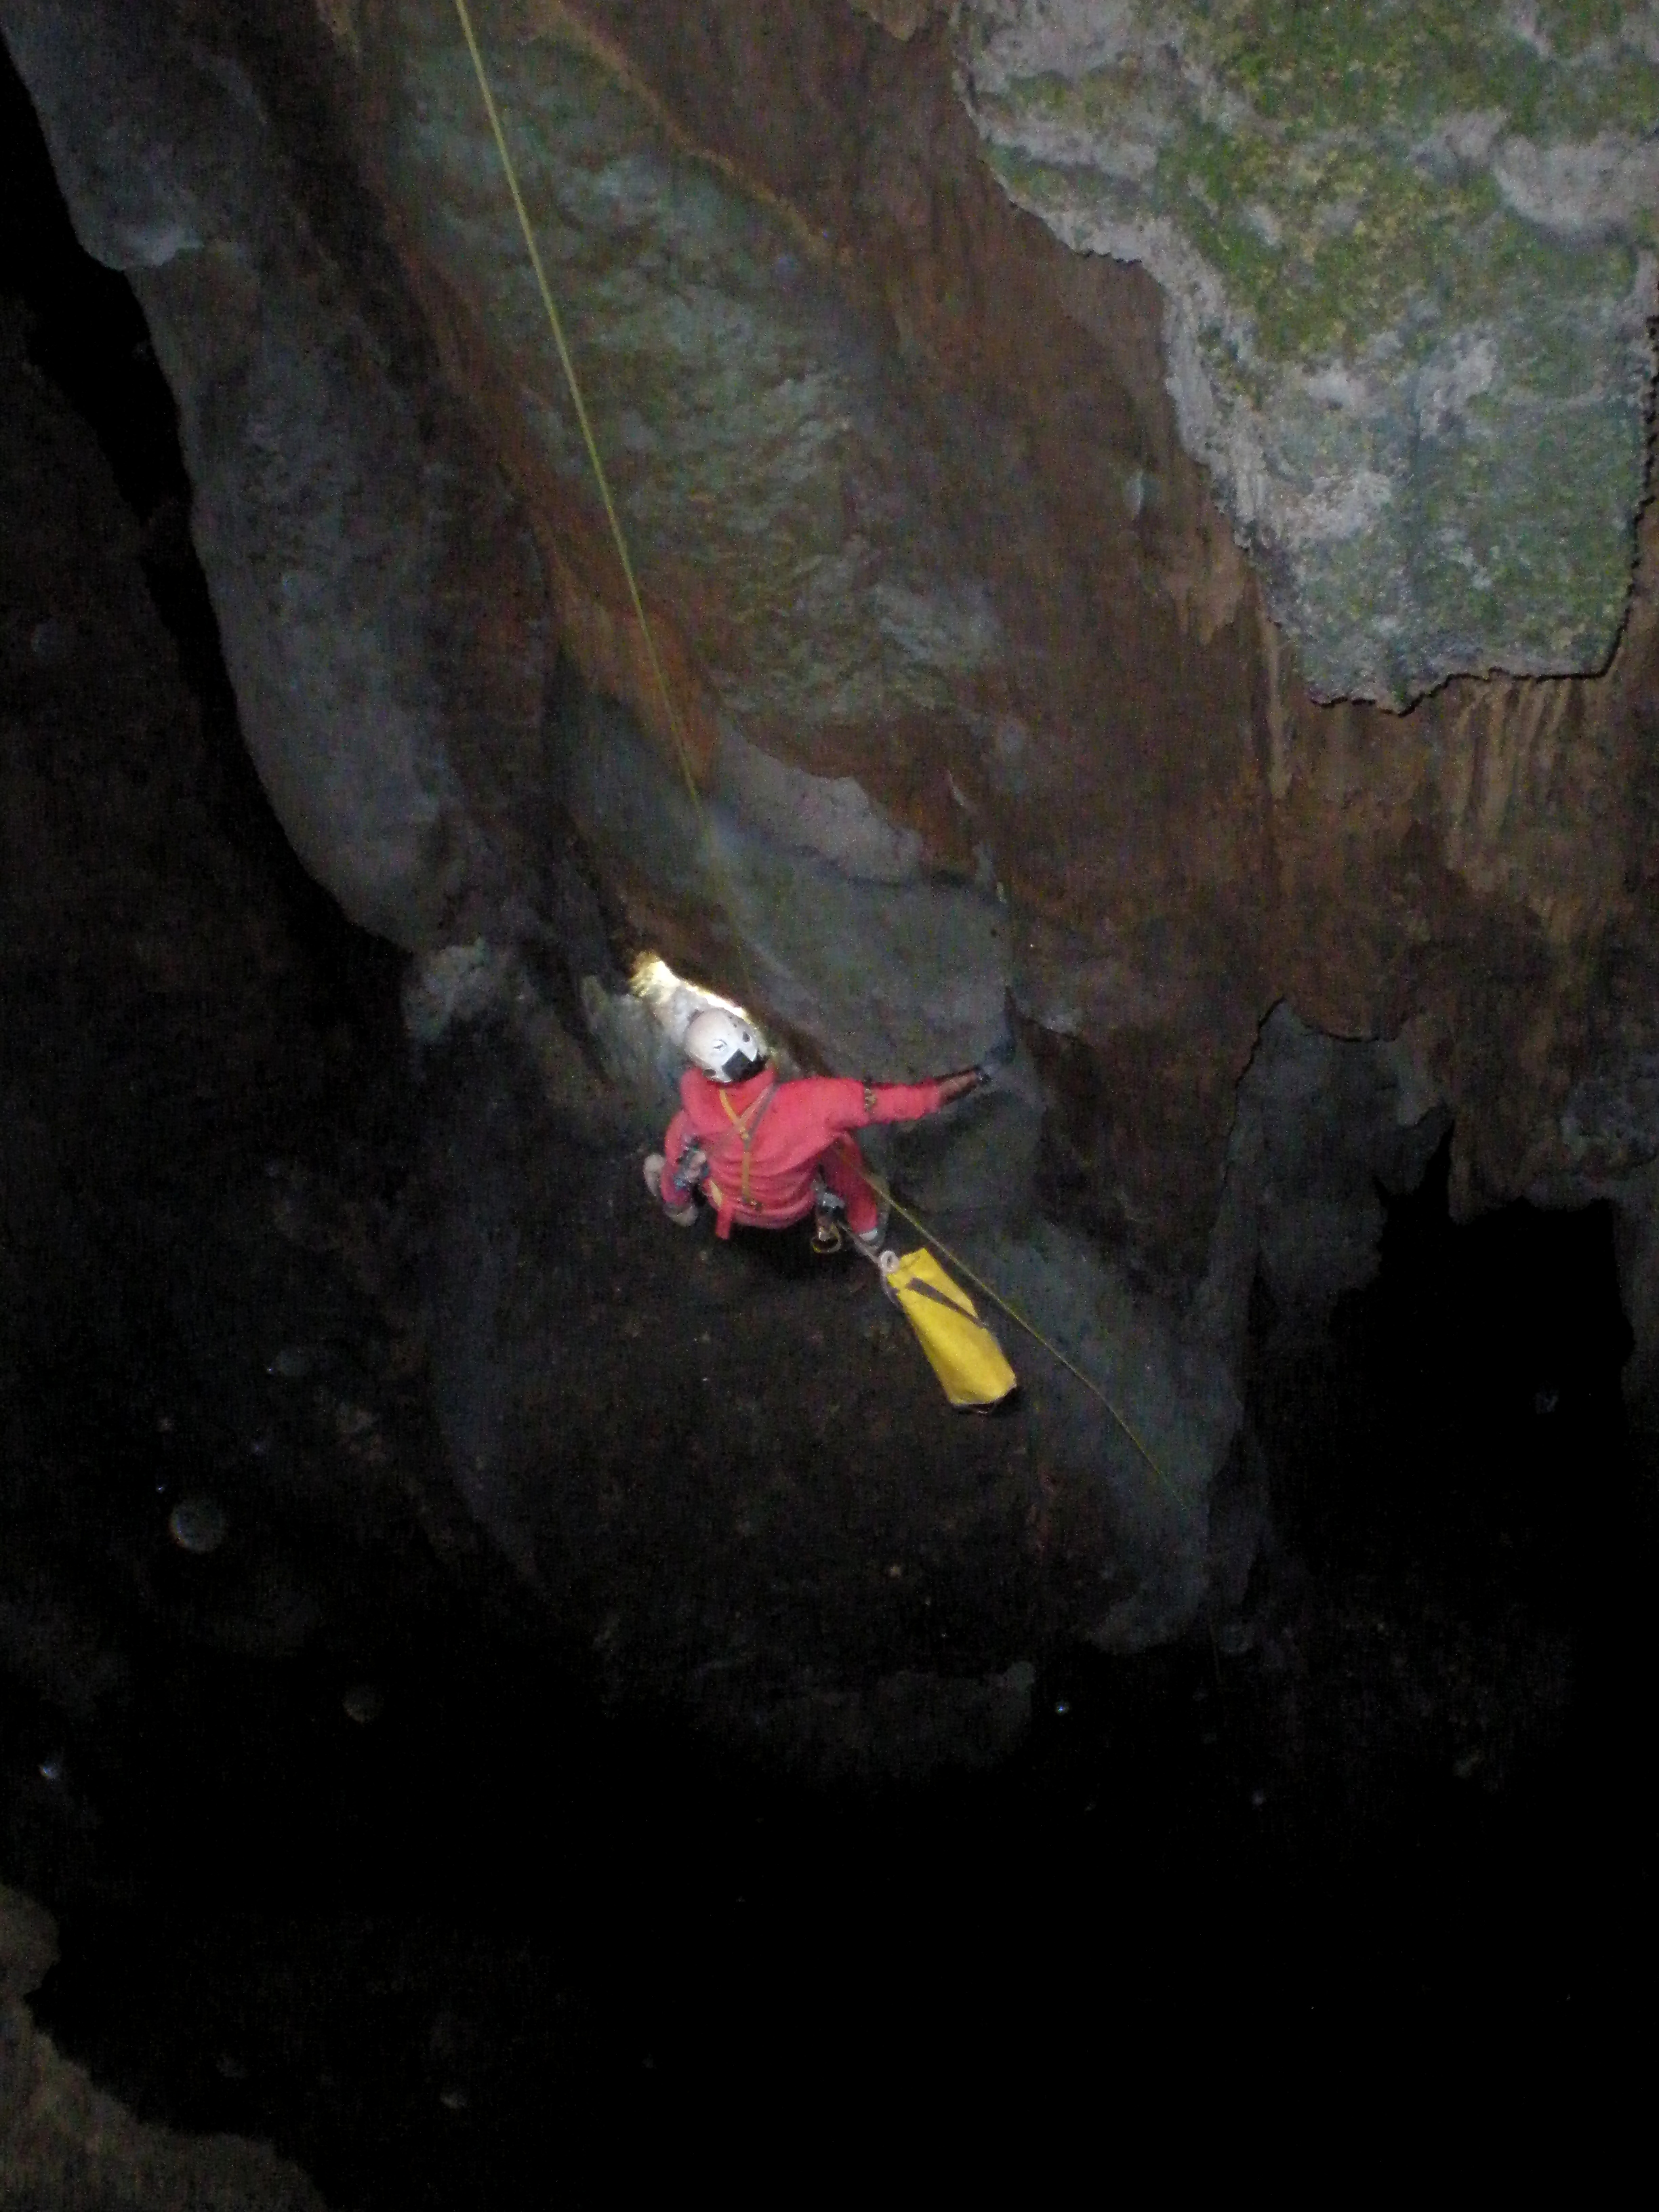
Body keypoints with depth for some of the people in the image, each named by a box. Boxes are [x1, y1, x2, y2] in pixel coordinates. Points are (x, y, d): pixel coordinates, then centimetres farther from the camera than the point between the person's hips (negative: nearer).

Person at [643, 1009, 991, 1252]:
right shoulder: (814, 1102, -41)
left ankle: (676, 1203, 52)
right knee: (836, 1135, 23)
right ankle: (867, 1229, 43)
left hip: (729, 1204, 1)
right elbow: (907, 1100, -34)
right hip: (794, 1208, -1)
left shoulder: (697, 1097, -38)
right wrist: (973, 1076, -22)